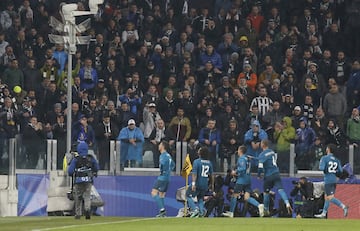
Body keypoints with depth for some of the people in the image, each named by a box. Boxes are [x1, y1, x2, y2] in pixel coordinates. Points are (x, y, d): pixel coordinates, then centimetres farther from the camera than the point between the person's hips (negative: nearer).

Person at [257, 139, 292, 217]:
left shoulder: (262, 155, -10)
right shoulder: (272, 152, 10)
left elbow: (260, 166, -14)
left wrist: (258, 175, 1)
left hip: (268, 176, -4)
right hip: (276, 174, 4)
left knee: (266, 192, 13)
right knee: (280, 189, -8)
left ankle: (266, 210, 24)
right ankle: (287, 204, -31)